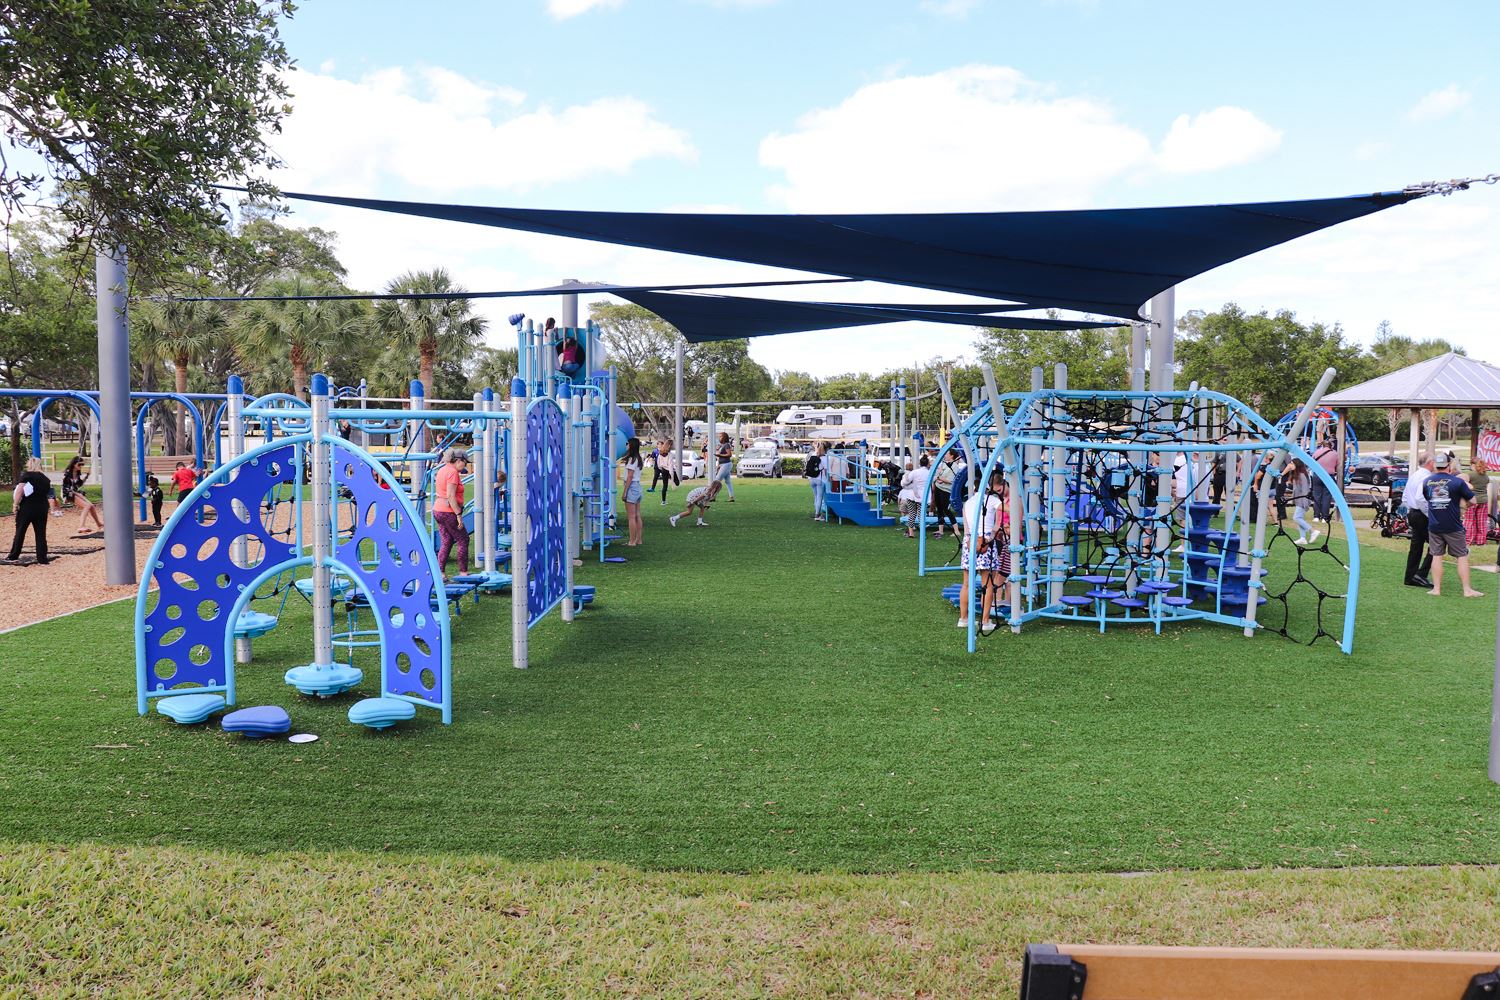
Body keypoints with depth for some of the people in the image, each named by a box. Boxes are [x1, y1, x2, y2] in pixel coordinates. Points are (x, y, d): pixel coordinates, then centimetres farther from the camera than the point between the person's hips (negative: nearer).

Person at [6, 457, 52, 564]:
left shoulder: (27, 475, -8)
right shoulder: (46, 479, 8)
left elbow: (19, 490, -17)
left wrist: (16, 504, -12)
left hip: (26, 507, -4)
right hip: (42, 508, 4)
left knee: (20, 532, 9)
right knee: (41, 534, 4)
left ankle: (13, 556, 18)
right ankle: (42, 559, 2)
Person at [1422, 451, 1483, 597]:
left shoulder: (1426, 482, 0)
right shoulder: (1457, 482, -10)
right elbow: (1472, 500, -3)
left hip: (1434, 526, 3)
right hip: (1453, 526, -3)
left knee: (1437, 556, 9)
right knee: (1462, 556, 6)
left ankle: (1436, 589, 7)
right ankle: (1467, 589, 6)